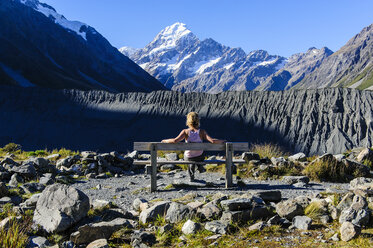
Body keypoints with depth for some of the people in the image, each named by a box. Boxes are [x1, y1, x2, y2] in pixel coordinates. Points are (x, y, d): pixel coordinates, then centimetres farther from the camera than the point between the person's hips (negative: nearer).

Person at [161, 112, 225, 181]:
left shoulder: (185, 132, -19)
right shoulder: (202, 132, -19)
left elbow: (175, 140, -29)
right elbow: (212, 141, -26)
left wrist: (165, 141, -12)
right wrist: (222, 141, -9)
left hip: (188, 157, 0)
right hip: (200, 157, 0)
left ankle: (191, 176, 32)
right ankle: (200, 166, 25)